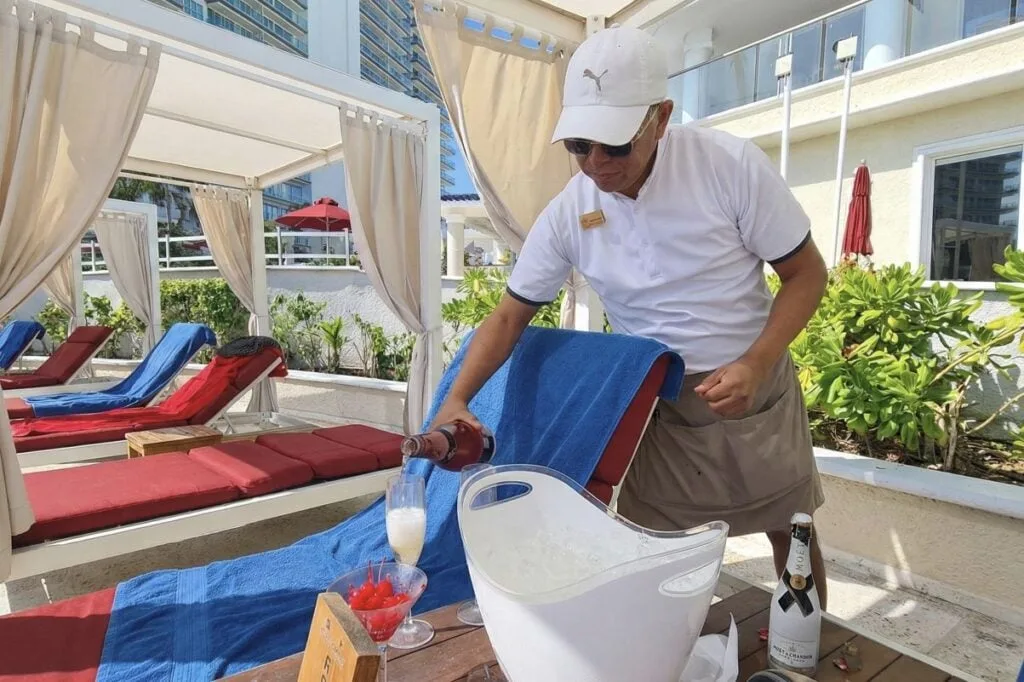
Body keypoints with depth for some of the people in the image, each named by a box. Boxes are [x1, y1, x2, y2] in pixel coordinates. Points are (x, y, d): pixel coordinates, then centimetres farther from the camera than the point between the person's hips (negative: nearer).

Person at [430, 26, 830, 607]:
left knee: (792, 533, 19)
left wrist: (754, 366, -24)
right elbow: (511, 315, -6)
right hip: (657, 401, 1)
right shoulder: (568, 213, -12)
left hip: (756, 386, 0)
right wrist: (456, 400, -19)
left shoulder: (731, 164, -19)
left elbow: (806, 273, -9)